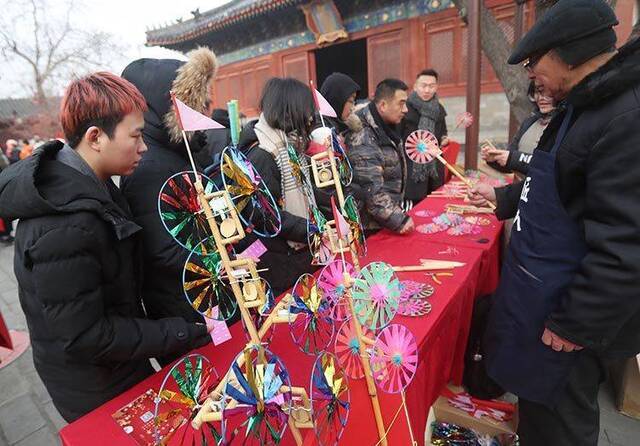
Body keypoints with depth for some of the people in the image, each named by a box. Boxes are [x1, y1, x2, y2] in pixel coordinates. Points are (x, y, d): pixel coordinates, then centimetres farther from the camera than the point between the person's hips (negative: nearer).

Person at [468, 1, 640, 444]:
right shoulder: (586, 106, 9)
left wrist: (576, 325, -20)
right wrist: (503, 196, 23)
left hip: (567, 309, -9)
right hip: (541, 286, 9)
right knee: (537, 403, 29)